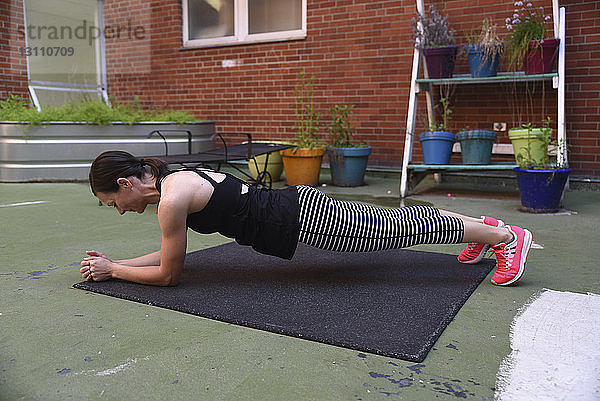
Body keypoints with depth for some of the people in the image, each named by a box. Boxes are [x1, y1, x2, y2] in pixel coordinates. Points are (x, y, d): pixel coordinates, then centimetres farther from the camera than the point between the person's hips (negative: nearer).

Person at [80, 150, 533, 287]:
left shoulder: (172, 197, -19)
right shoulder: (173, 179, 10)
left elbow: (168, 274, -10)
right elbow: (168, 252, 19)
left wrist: (112, 270, 1)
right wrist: (112, 260, 15)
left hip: (301, 219, -8)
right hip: (293, 205, 8)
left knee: (394, 230, 0)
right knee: (391, 220, 18)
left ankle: (506, 236, 13)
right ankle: (481, 227, 34)